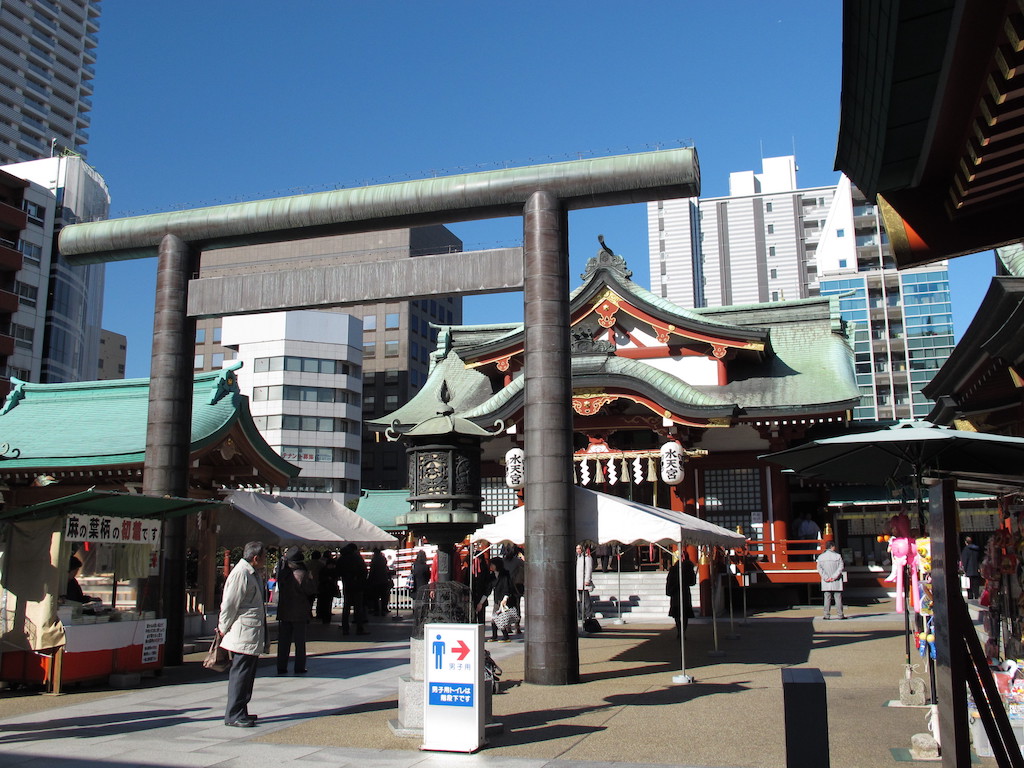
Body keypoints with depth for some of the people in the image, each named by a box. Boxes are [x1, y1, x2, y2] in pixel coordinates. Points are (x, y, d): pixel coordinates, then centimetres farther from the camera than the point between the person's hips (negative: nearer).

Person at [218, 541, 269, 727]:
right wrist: (224, 629, -7)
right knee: (240, 673, -5)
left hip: (254, 634, 10)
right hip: (243, 635, -10)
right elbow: (230, 604, -15)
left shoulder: (254, 574, 15)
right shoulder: (240, 574, -16)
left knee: (247, 673, 14)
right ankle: (233, 715, 1)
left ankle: (240, 712, 22)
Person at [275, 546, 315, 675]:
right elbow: (312, 590, -10)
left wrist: (284, 557, 21)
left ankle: (281, 667, 12)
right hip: (299, 613, -4)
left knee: (283, 641, 10)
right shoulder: (302, 574, -17)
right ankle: (299, 667, 9)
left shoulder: (282, 572, -4)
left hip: (283, 612, 4)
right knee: (300, 641, 7)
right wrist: (310, 579, 5)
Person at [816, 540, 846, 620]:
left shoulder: (820, 557, 5)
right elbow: (841, 567, -10)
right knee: (838, 598, 4)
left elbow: (819, 568, -4)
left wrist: (826, 578, -9)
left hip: (826, 583, 2)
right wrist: (834, 577, -12)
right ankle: (840, 615, 4)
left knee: (827, 598, 3)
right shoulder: (838, 556, -1)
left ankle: (827, 615, 0)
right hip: (836, 583, -2)